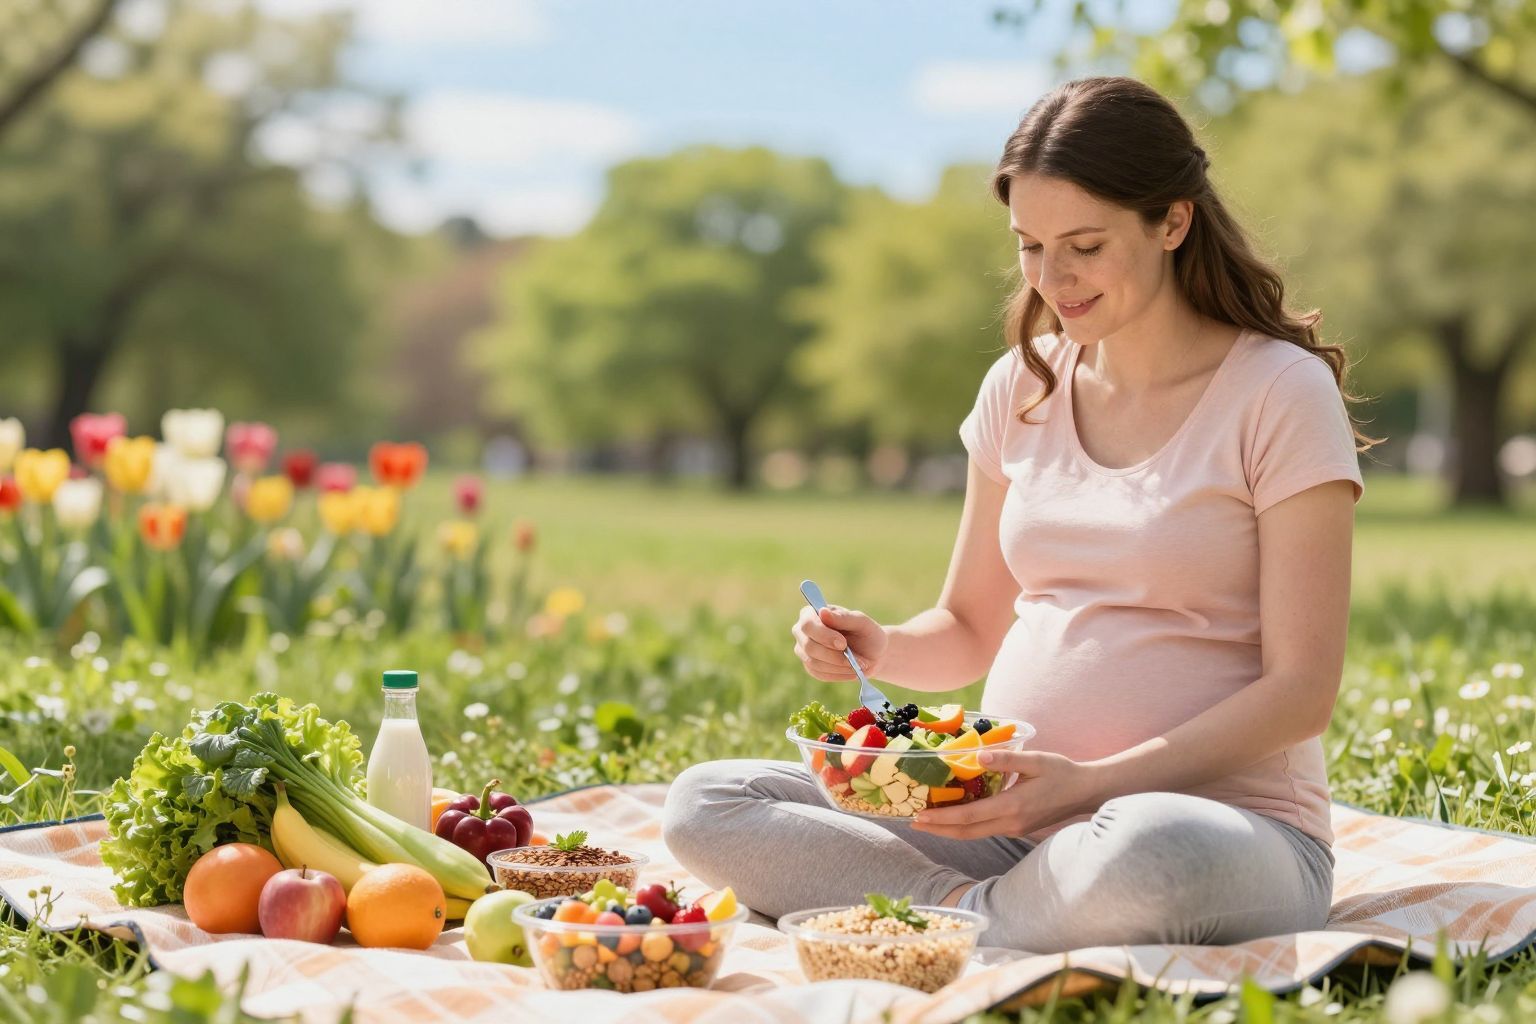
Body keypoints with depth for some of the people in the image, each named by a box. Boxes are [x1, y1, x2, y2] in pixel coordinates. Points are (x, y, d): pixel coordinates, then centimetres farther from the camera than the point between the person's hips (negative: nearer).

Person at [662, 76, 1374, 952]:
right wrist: (879, 649, -5)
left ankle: (953, 920, -15)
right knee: (703, 805, -10)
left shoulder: (1283, 394, -6)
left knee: (1145, 855, -43)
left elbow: (1300, 691, -10)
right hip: (1016, 811, 5)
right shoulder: (1022, 386, 11)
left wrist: (1092, 781, -20)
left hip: (1231, 822, -5)